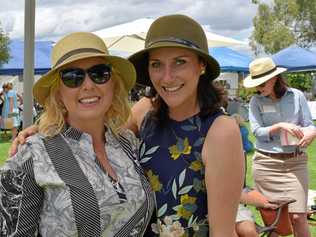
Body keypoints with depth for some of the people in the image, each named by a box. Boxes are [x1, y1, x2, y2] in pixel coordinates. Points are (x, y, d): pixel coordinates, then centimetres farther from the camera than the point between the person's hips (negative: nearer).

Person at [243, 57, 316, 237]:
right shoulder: (256, 101, 1)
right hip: (266, 163, 1)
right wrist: (279, 126, -21)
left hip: (295, 162, 0)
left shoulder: (297, 96, 2)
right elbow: (257, 131, -7)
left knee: (298, 216, -6)